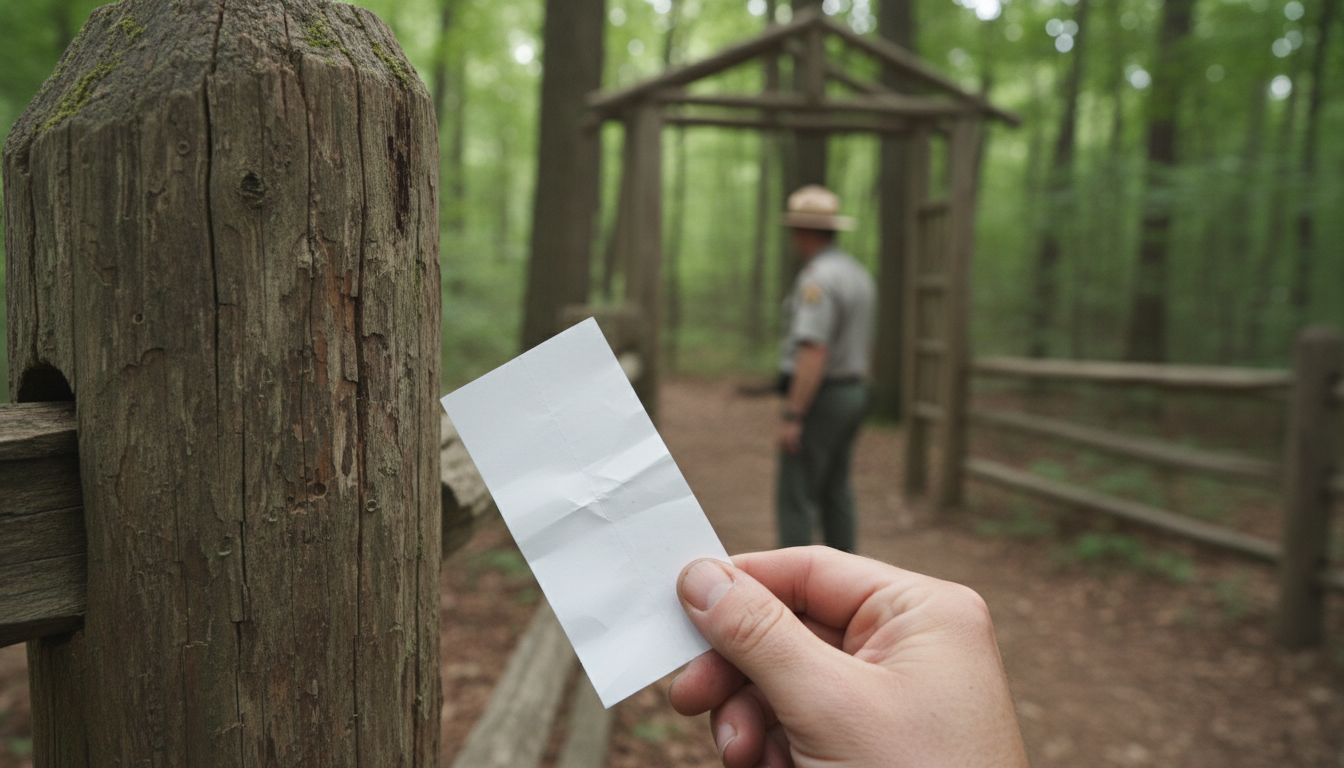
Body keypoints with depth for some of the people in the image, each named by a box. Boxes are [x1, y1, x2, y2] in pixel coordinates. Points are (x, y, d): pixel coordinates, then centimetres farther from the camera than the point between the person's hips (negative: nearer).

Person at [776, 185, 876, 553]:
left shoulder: (818, 279, -19)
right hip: (852, 393, 10)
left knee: (795, 497, -4)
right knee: (835, 491, 17)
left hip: (817, 398, -9)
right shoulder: (858, 273, 12)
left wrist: (792, 416, -25)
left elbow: (814, 354, -26)